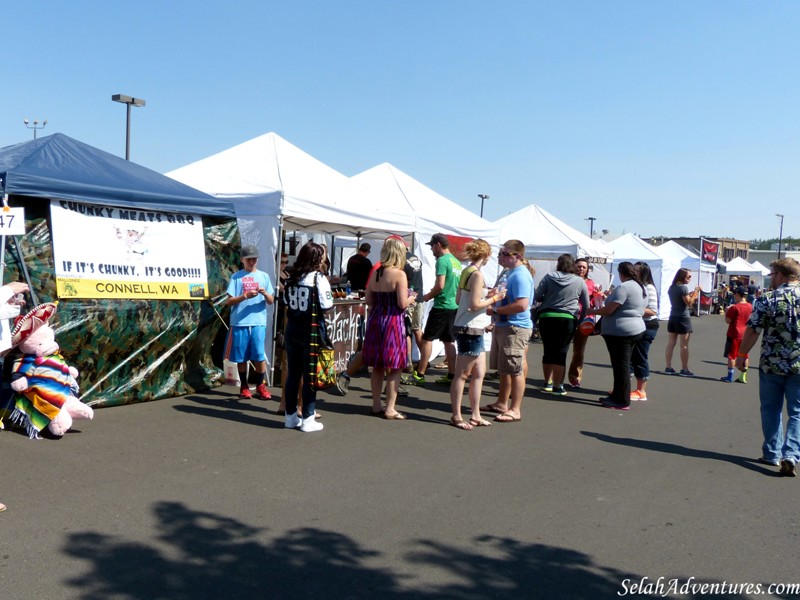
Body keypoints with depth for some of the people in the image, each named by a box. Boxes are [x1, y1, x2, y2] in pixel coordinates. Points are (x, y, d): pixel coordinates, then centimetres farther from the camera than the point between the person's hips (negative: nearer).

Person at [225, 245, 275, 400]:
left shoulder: (264, 276, 9)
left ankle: (261, 385, 13)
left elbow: (271, 301, 7)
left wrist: (265, 294, -14)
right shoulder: (236, 277, 5)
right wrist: (245, 296, -16)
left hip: (258, 322, 1)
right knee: (241, 357, 6)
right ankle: (244, 386, 19)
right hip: (239, 323, 0)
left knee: (259, 355, -2)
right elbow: (229, 302, -1)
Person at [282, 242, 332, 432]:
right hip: (312, 331, -5)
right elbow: (326, 305, -15)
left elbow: (286, 300, 12)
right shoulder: (319, 278, -11)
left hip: (292, 329, 6)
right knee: (310, 376, 2)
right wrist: (331, 300, 5)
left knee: (292, 374, 13)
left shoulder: (292, 277, 6)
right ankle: (307, 419, 7)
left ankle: (290, 416, 21)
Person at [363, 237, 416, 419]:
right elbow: (403, 304, -16)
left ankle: (376, 406, 24)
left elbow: (369, 301, 9)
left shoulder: (375, 273, 6)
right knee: (394, 368, 3)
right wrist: (412, 297, 3)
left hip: (375, 320, 7)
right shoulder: (399, 274, -13)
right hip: (393, 322, -7)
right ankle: (390, 409, 7)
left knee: (377, 367, 15)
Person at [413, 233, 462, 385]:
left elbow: (440, 286, -19)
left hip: (441, 306, -8)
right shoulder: (456, 261, 14)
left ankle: (420, 374, 0)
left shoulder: (442, 260, -13)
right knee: (448, 340, 11)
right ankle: (451, 375, 11)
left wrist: (428, 296, -3)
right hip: (454, 306, 8)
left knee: (427, 339, -2)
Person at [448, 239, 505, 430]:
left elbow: (458, 299, 14)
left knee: (479, 373, 14)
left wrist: (486, 295, 14)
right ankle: (456, 417, 9)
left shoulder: (467, 271, 11)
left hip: (472, 330, 10)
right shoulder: (477, 274, -16)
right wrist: (494, 299, -6)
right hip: (470, 329, -10)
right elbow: (475, 305, -20)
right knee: (462, 374, 0)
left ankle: (475, 416, 21)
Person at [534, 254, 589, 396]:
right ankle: (557, 386, 6)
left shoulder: (549, 277, 2)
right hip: (568, 319, -1)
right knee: (561, 352, 4)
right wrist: (580, 319, 22)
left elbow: (537, 296, 0)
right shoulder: (579, 281, 3)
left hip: (547, 317, 1)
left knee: (548, 350, 12)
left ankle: (548, 382, 23)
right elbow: (586, 305, 9)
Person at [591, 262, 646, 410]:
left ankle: (622, 401, 1)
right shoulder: (641, 288, 14)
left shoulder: (623, 287, -17)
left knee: (621, 366, -4)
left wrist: (593, 311, -4)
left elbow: (608, 310, -20)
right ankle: (617, 396, 22)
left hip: (619, 332, -10)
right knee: (624, 365, 15)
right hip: (636, 329, 10)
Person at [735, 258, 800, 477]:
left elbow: (752, 330, -7)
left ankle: (772, 454, 20)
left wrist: (742, 354, 5)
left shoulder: (767, 299, -8)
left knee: (771, 410, 14)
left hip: (771, 364, -1)